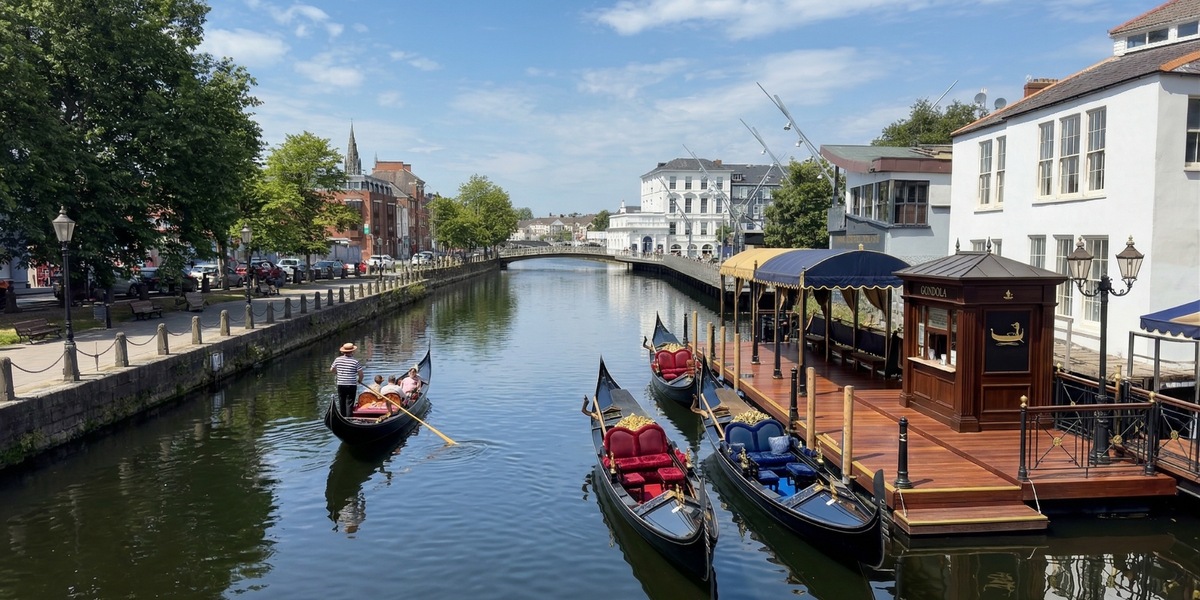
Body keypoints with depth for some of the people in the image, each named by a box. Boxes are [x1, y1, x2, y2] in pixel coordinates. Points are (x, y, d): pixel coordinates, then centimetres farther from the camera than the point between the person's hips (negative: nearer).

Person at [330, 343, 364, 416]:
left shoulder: (337, 360, 0)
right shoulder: (355, 361, -10)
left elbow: (331, 370, 11)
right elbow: (361, 374, -8)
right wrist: (359, 380, 12)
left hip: (340, 386, 3)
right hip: (351, 386, -3)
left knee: (341, 404, 14)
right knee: (349, 404, 0)